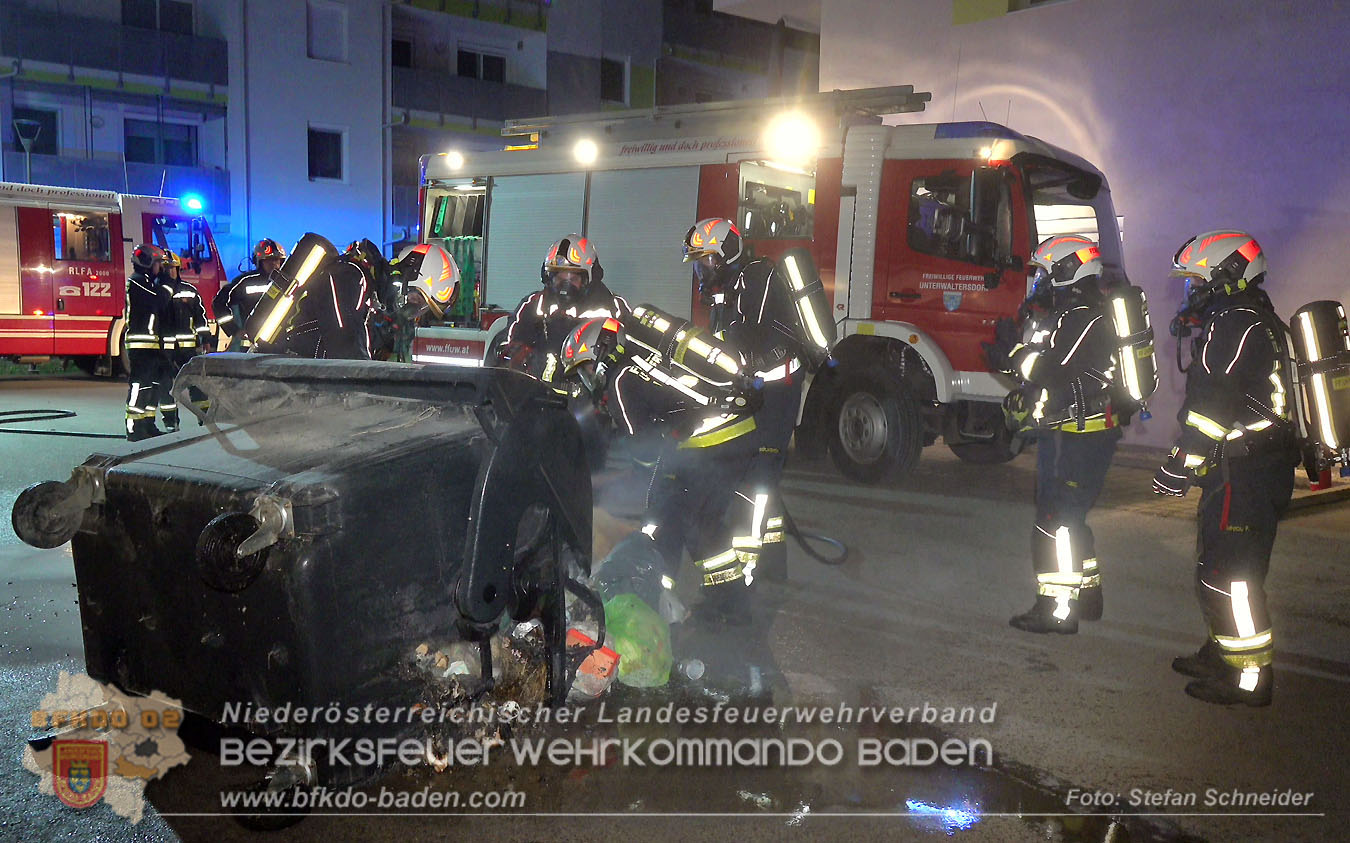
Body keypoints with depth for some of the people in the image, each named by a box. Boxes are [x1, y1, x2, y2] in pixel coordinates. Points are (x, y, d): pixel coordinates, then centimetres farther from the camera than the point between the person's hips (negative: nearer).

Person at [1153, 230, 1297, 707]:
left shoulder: (1234, 323, -15)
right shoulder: (1258, 319, 18)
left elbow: (1213, 404, -22)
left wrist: (1181, 465, -19)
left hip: (1245, 472, -11)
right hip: (1263, 465, 11)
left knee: (1227, 574, -6)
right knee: (1217, 565, 19)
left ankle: (1249, 677, 1)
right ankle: (1223, 654, 32)